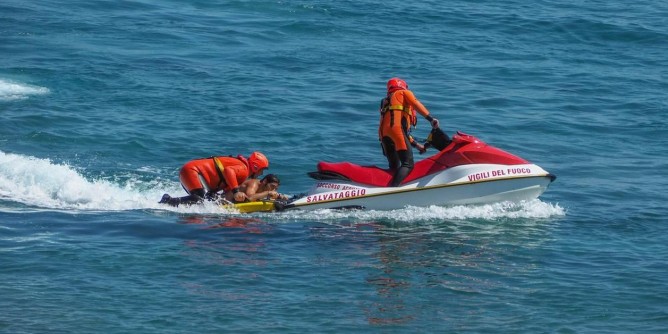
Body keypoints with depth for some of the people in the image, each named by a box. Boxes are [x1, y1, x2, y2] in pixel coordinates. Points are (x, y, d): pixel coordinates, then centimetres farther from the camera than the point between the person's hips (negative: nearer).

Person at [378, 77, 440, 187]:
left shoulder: (385, 101, 38)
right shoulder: (404, 93, 20)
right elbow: (416, 104, -3)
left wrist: (416, 145, 35)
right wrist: (430, 118, -9)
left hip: (384, 134, 8)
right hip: (396, 128, -8)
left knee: (394, 168, 13)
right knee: (408, 165, -15)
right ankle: (392, 188, -35)